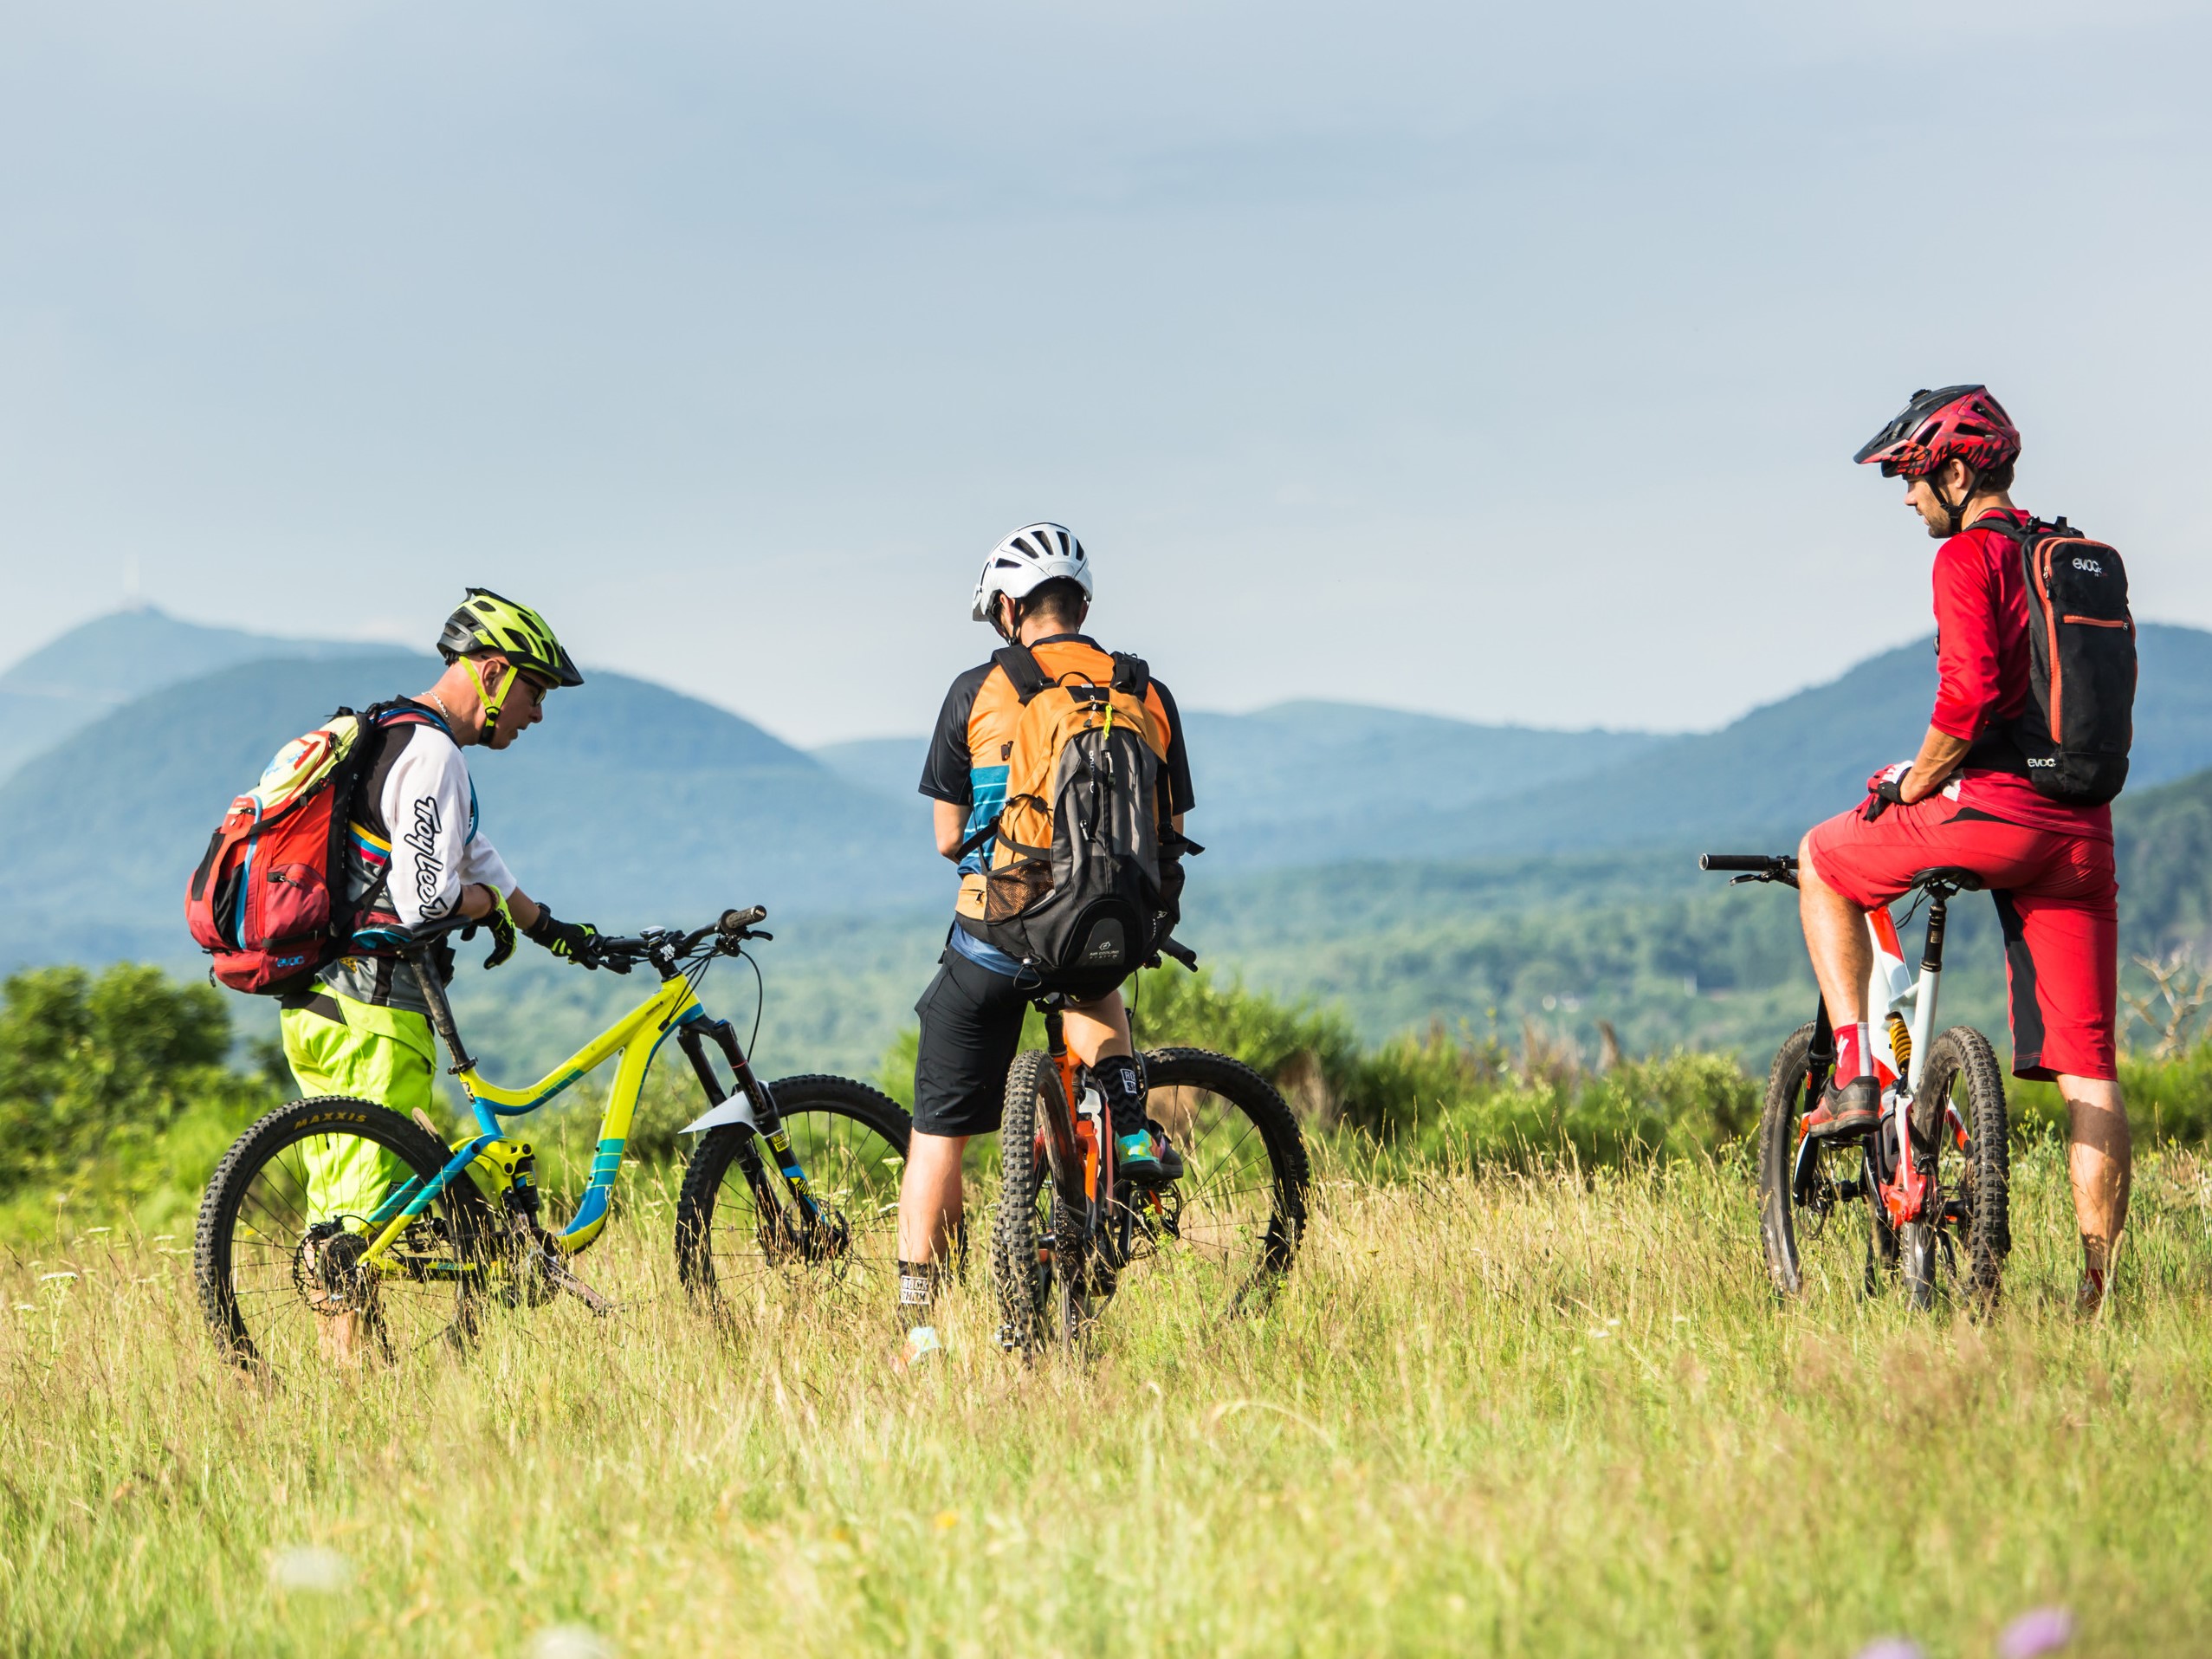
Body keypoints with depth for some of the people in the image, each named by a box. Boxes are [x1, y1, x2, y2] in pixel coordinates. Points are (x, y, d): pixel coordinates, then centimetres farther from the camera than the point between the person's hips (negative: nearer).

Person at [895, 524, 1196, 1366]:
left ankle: (919, 1321, 5)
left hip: (997, 940, -2)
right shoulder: (1148, 696, 4)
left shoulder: (979, 693, -3)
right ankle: (1129, 1128, 18)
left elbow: (949, 837, 3)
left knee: (938, 1133, 10)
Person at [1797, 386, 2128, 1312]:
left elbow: (1971, 689, -19)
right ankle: (2099, 1294, 1)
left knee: (1821, 862, 20)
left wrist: (1913, 786, -6)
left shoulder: (1969, 554, -5)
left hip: (1992, 811, -7)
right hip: (2082, 830, 7)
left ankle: (1856, 1074, 9)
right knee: (2087, 1068, 4)